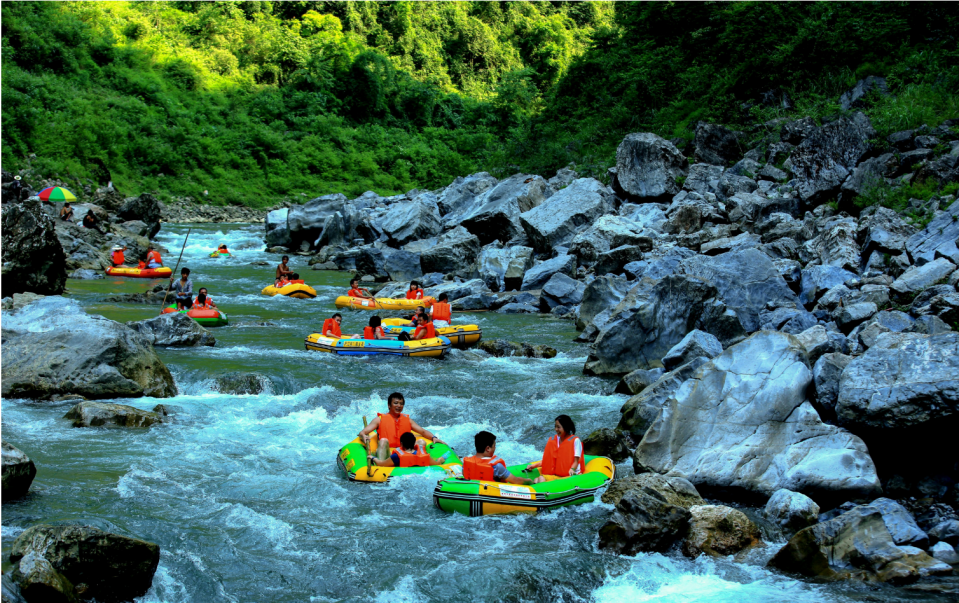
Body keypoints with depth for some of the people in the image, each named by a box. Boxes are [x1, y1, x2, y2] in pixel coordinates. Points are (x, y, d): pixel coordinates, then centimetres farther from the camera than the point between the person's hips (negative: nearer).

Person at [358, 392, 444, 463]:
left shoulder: (407, 420, 23)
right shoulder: (380, 419, 12)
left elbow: (423, 431, 20)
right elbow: (362, 432, 3)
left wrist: (433, 437, -2)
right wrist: (363, 436, -22)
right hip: (387, 454, -3)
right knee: (383, 441, -31)